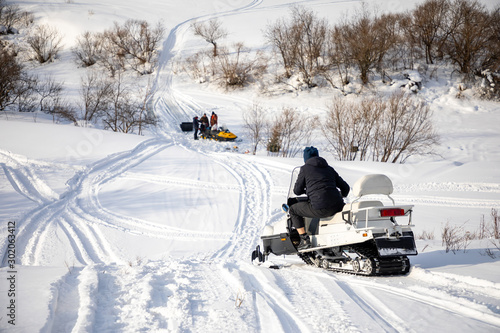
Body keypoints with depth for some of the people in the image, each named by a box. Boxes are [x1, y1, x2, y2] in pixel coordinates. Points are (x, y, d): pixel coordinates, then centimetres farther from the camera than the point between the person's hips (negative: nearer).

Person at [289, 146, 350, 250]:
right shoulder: (329, 169, 20)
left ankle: (305, 240, 7)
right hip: (337, 208, 5)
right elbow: (345, 188, 22)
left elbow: (297, 191, 10)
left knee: (293, 210, 18)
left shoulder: (305, 168, 7)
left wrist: (306, 190, 33)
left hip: (320, 209, -5)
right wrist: (340, 197, 44)